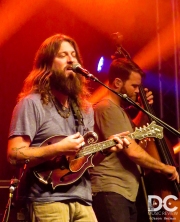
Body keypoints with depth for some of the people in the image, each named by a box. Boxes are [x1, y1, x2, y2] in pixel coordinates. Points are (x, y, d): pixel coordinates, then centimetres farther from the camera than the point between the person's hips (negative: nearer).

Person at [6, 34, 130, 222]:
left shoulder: (84, 108, 15)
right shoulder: (32, 103, -7)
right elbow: (14, 155, -14)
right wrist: (58, 149, -20)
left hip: (82, 201, 7)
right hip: (47, 201, -6)